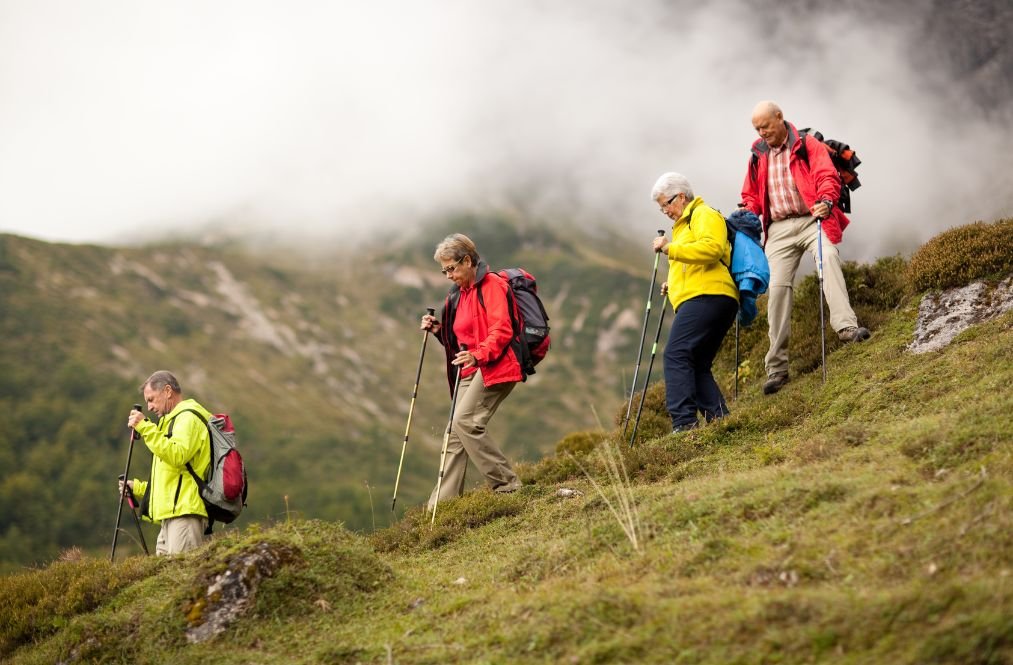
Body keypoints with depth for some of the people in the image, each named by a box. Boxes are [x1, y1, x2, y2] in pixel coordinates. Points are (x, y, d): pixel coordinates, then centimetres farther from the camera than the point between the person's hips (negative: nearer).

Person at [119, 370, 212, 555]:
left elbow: (176, 456, -21)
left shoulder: (188, 417, -3)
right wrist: (138, 488, 26)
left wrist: (145, 427, -17)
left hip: (184, 513, -10)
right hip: (171, 516, 10)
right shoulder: (172, 420, 30)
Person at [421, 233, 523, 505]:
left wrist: (478, 355, -32)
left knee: (465, 422, -21)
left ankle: (506, 484, -12)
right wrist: (439, 330, 10)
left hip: (494, 368, -9)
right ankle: (442, 503, 2)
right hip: (471, 371, 9)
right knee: (455, 432, 2)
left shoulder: (491, 285, -8)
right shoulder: (459, 294, 21)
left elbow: (502, 330, -18)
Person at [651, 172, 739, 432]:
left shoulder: (705, 215, 2)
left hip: (706, 297, -11)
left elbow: (713, 247, -19)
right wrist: (675, 284, 24)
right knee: (696, 366, 8)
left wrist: (671, 248, -18)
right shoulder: (685, 224, 33)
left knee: (676, 355, -20)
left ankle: (684, 422, -29)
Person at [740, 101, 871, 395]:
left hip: (810, 219, -3)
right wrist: (748, 215, 5)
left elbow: (827, 176, -7)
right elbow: (751, 195, 27)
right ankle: (776, 368, -9)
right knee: (777, 286, -9)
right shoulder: (758, 156, 18)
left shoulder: (807, 145, 5)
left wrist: (826, 200, -27)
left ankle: (846, 327, -43)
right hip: (779, 229, 3)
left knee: (829, 258, -32)